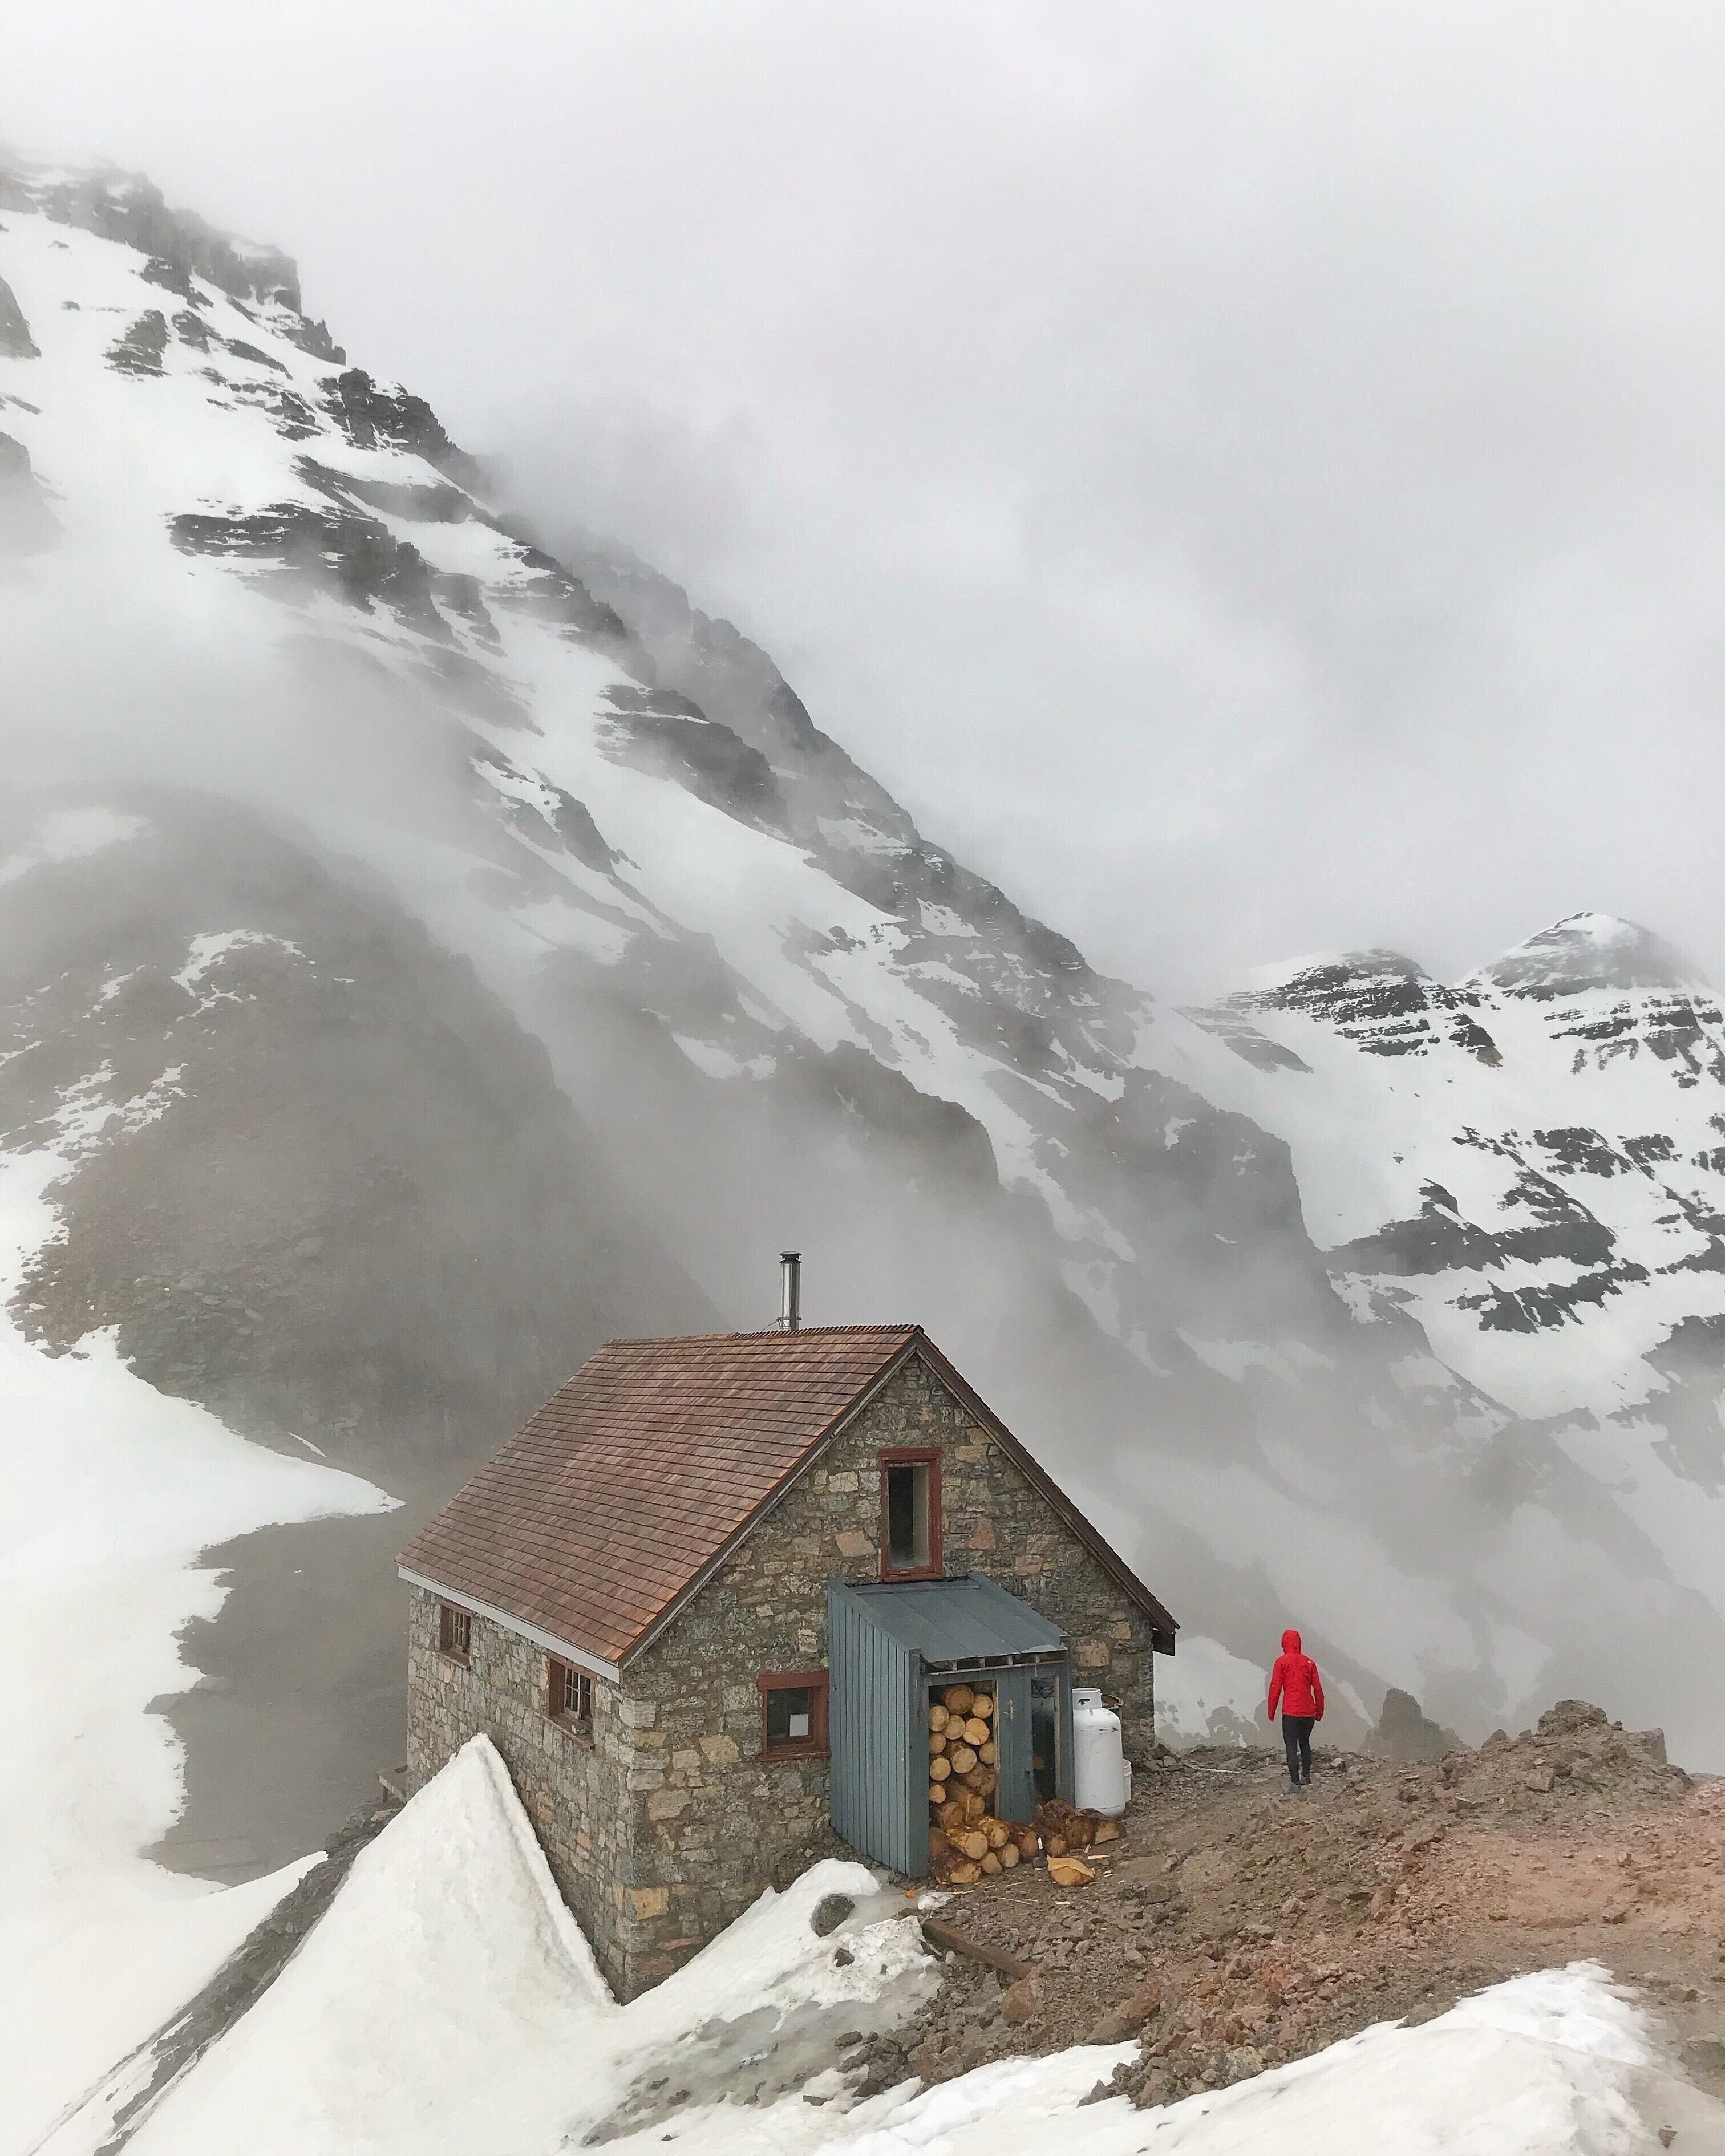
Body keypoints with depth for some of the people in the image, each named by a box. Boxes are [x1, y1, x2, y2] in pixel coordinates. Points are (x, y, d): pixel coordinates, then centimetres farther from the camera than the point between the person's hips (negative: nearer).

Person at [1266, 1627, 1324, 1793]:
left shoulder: (1282, 1661, -5)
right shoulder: (1309, 1662, 6)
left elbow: (1275, 1688, -7)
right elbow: (1318, 1689, 8)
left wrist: (1271, 1712, 1)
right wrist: (1319, 1711, 18)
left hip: (1291, 1711, -5)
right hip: (1309, 1711, 5)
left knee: (1291, 1746, -3)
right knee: (1305, 1743, 22)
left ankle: (1296, 1783, -9)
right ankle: (1306, 1776, 29)